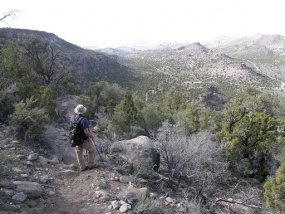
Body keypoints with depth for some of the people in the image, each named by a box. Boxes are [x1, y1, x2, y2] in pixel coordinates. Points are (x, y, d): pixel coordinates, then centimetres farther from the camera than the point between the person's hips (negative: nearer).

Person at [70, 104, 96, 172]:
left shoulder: (72, 118, -7)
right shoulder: (84, 120, -29)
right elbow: (86, 131, -32)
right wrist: (91, 136, -14)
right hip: (85, 140, -5)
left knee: (79, 153, 19)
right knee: (91, 150, 19)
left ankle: (82, 167, 30)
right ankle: (91, 165, 28)